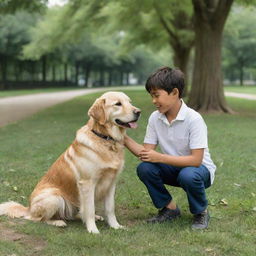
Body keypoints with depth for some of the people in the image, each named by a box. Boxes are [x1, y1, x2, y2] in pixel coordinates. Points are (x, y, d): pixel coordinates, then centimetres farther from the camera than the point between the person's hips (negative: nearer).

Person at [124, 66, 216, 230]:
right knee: (144, 168, -21)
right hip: (174, 168, 5)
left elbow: (196, 160, -27)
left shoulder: (194, 119, -23)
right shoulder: (155, 118, -6)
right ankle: (169, 208, 2)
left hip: (200, 168, -5)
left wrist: (159, 157, -31)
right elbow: (146, 152, -5)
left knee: (188, 176, -38)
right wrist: (124, 138, -20)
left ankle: (201, 213, -6)